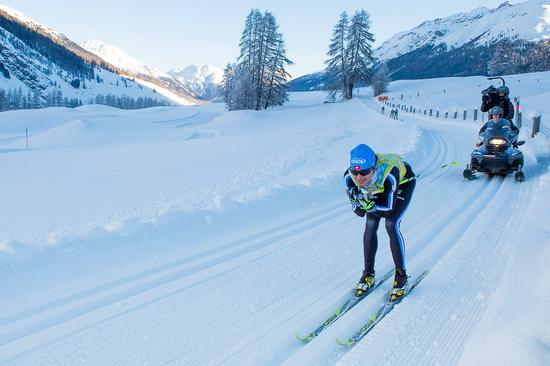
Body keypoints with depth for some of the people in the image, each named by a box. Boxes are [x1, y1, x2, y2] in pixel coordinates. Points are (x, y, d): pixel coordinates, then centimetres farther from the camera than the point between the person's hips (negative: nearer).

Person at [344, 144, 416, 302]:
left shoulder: (388, 174, -44)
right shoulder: (349, 177, -32)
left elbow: (389, 210, -33)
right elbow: (359, 212, -22)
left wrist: (370, 206, -48)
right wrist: (360, 204, -43)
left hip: (403, 183, -3)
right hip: (378, 188, 4)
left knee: (391, 225, -18)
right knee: (370, 225, -9)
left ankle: (401, 276, -1)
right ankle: (368, 274, 8)